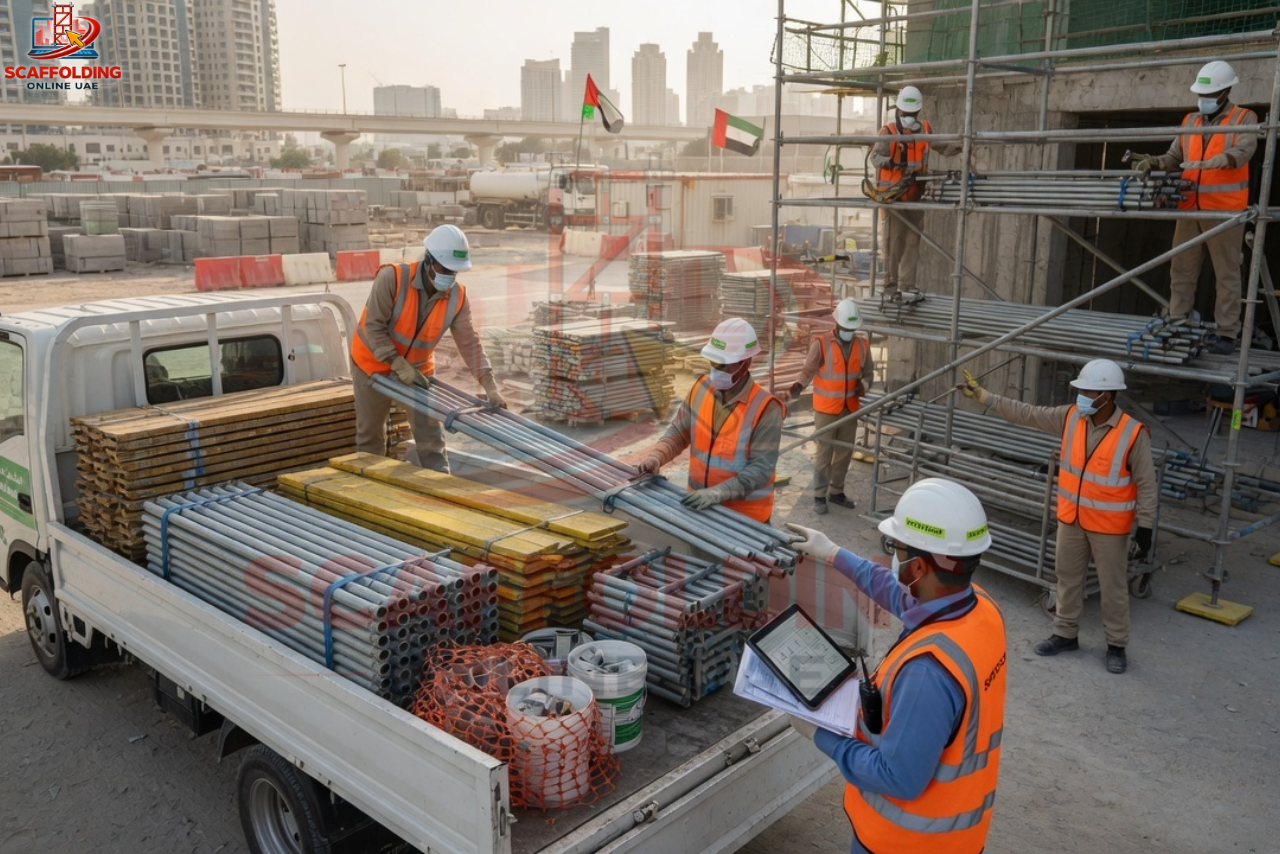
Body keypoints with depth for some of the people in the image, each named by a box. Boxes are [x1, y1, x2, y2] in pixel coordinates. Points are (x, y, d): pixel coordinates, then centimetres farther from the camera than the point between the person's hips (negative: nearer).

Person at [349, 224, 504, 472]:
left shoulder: (457, 296, -17)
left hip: (418, 368, 2)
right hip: (374, 362, -2)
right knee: (370, 434, 13)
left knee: (430, 434, -1)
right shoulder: (392, 277, -28)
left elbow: (469, 343, -18)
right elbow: (373, 326, -26)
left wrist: (490, 386, -27)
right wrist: (398, 365, -30)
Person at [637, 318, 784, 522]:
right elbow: (678, 431, 5)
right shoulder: (701, 388, -4)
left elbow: (761, 468, -23)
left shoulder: (765, 408, -20)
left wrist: (718, 492, -33)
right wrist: (656, 456, -14)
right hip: (700, 505, 5)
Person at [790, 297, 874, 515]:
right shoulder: (821, 343, -12)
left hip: (850, 408, 5)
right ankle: (819, 496, 10)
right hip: (826, 409, -5)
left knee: (844, 453, 13)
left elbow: (868, 372, 11)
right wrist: (800, 384, -29)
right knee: (824, 453, 1)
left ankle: (836, 492, 27)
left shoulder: (862, 344, 2)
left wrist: (864, 385, -10)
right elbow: (809, 370, -10)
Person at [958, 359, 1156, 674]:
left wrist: (1145, 528, -11)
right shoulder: (1070, 417, -6)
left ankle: (1117, 645, 25)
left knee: (1113, 587, 8)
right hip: (1071, 518, 5)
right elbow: (1025, 413, -1)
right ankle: (1065, 634, 33)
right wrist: (982, 395, -6)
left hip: (1110, 526, -5)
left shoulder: (1133, 433, -19)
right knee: (1068, 577, 17)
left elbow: (1146, 484, -12)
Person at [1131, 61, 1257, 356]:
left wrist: (1221, 160, -35)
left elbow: (1244, 150, -16)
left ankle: (1226, 333, 2)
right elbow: (1174, 158, 15)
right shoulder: (1190, 121, 15)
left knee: (1227, 274, -1)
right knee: (1181, 269, 6)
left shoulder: (1244, 119, 1)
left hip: (1225, 210, -5)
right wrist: (1152, 162, -4)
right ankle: (1177, 323, 15)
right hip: (1190, 209, 5)